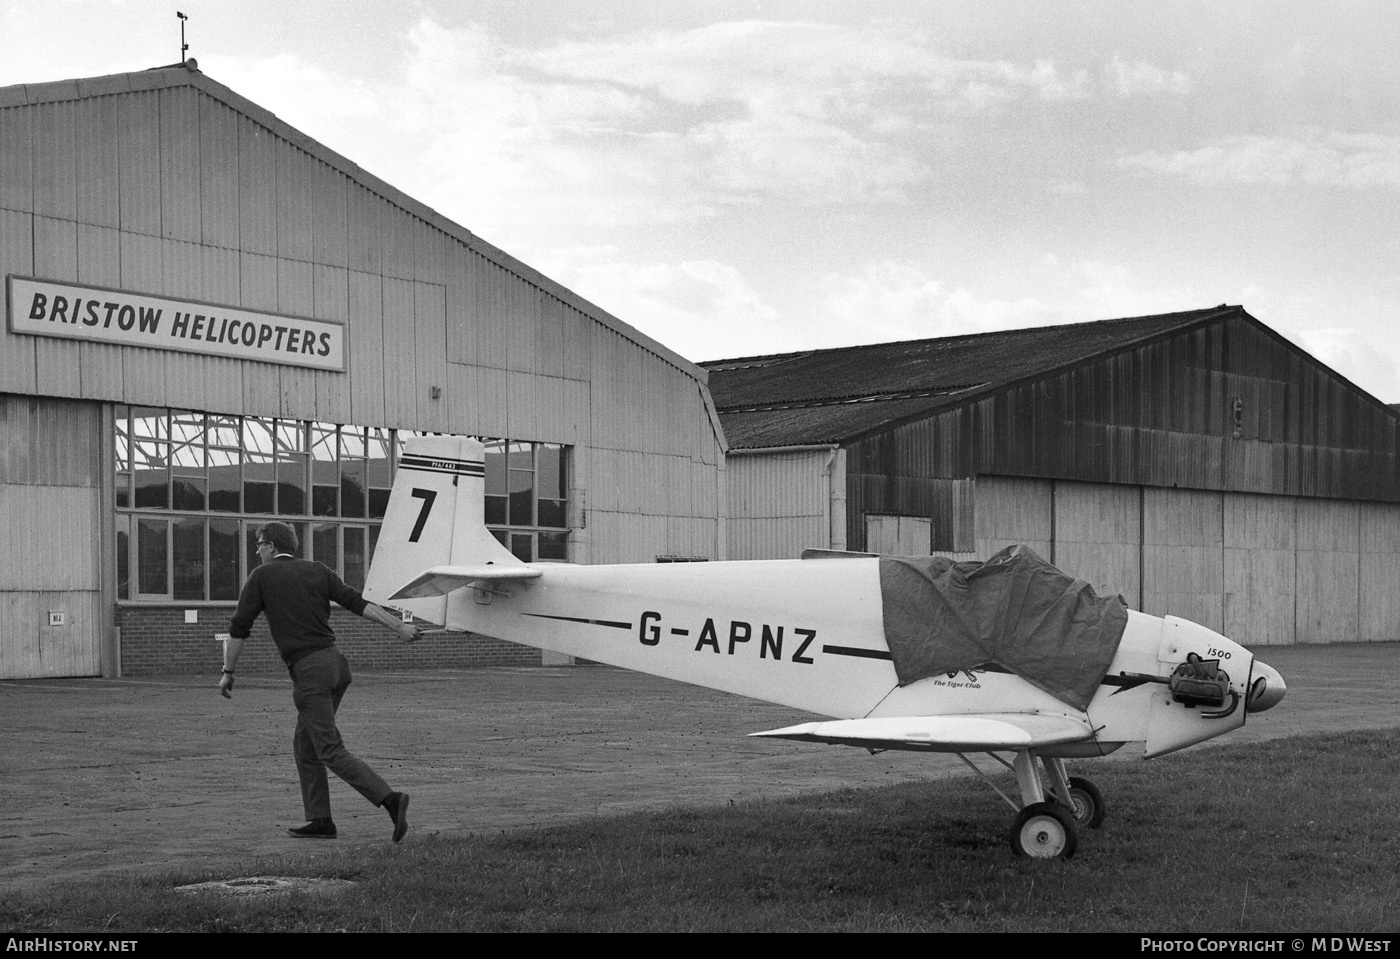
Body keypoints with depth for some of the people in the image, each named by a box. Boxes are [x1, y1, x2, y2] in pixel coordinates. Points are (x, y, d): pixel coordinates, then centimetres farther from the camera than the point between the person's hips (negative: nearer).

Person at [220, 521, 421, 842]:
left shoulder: (262, 576, 3)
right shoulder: (318, 571, 13)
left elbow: (239, 628, 3)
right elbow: (358, 603, 4)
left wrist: (228, 671, 11)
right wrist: (398, 626, 2)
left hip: (308, 671, -6)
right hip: (335, 660, 7)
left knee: (331, 751, -7)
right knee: (305, 744, 18)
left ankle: (390, 799, -22)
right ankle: (320, 820, 17)